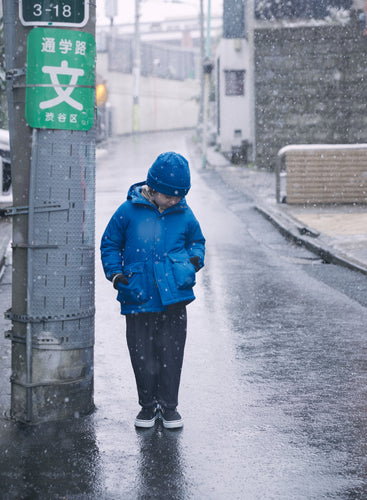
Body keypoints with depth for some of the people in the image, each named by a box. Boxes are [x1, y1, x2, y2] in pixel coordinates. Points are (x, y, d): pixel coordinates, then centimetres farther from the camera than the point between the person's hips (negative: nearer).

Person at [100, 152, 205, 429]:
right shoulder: (128, 211, -2)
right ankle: (148, 404, 23)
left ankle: (169, 405, 21)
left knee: (171, 353, 6)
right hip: (139, 298, -1)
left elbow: (197, 241, 21)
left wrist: (195, 259, 0)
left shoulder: (184, 214, 5)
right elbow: (110, 244, 7)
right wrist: (116, 274, -5)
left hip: (174, 297, 1)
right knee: (143, 355, 6)